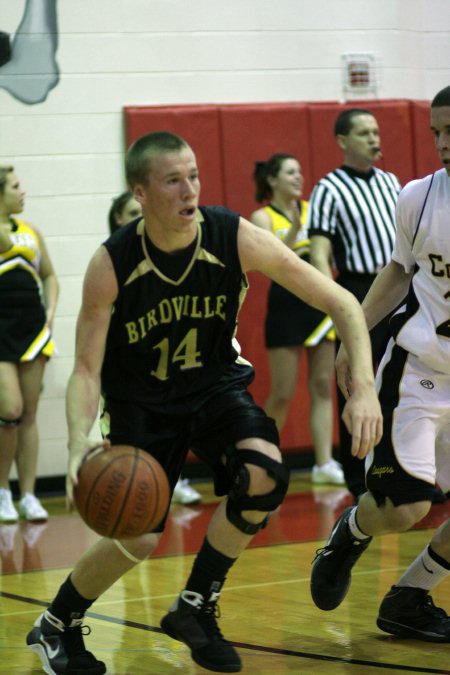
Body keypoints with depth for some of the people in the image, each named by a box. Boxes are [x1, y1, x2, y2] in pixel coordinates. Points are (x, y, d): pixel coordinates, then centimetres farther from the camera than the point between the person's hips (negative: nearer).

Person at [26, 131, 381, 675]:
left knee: (264, 474, -25)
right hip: (139, 399, -2)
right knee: (138, 538, -10)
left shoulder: (237, 240, -23)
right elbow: (86, 369, -19)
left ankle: (195, 609, -3)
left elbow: (342, 304, -18)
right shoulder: (111, 266, -25)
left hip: (215, 384, 2)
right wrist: (79, 443, -39)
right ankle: (54, 628, 19)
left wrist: (363, 389, -30)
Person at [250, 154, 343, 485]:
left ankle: (324, 463, 2)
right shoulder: (262, 217, -2)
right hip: (286, 305, -4)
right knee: (283, 394, -1)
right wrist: (294, 230, -28)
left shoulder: (313, 209, 10)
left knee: (323, 386, 1)